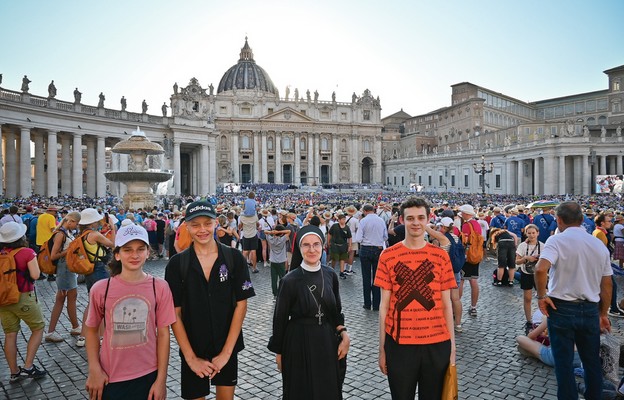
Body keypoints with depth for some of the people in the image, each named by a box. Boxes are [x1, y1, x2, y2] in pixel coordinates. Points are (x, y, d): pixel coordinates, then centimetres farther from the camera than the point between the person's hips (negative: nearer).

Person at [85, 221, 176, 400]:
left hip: (148, 377, 0)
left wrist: (161, 380, -5)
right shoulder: (100, 289, -9)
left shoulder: (159, 287, -9)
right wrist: (94, 370, -4)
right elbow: (92, 330, 4)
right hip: (110, 379, 0)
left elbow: (163, 334, -5)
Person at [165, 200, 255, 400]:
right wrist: (190, 357, -10)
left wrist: (226, 352, -11)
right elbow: (174, 313, -6)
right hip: (193, 349, 0)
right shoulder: (176, 263, -7)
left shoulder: (234, 258, -8)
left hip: (227, 347, 0)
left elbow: (241, 304, -7)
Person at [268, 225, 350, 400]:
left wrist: (344, 336, -6)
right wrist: (279, 352, 0)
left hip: (328, 343, 4)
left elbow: (336, 312, 8)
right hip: (299, 345, -3)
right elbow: (280, 319, -6)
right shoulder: (290, 280, -15)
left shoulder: (330, 276, -3)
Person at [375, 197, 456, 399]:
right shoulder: (388, 256, -4)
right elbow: (384, 304, -1)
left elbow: (446, 303, 4)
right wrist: (382, 348, 0)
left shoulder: (441, 256, 0)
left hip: (437, 344, 1)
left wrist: (452, 346, 3)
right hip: (399, 344, -1)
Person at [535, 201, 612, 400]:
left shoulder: (557, 240, -12)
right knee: (592, 361, 20)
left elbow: (541, 269, -29)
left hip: (562, 309, -5)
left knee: (564, 362, 7)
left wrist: (541, 296, -14)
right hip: (591, 309, 5)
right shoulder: (600, 245, 5)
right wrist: (603, 313, 21)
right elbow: (607, 285, 11)